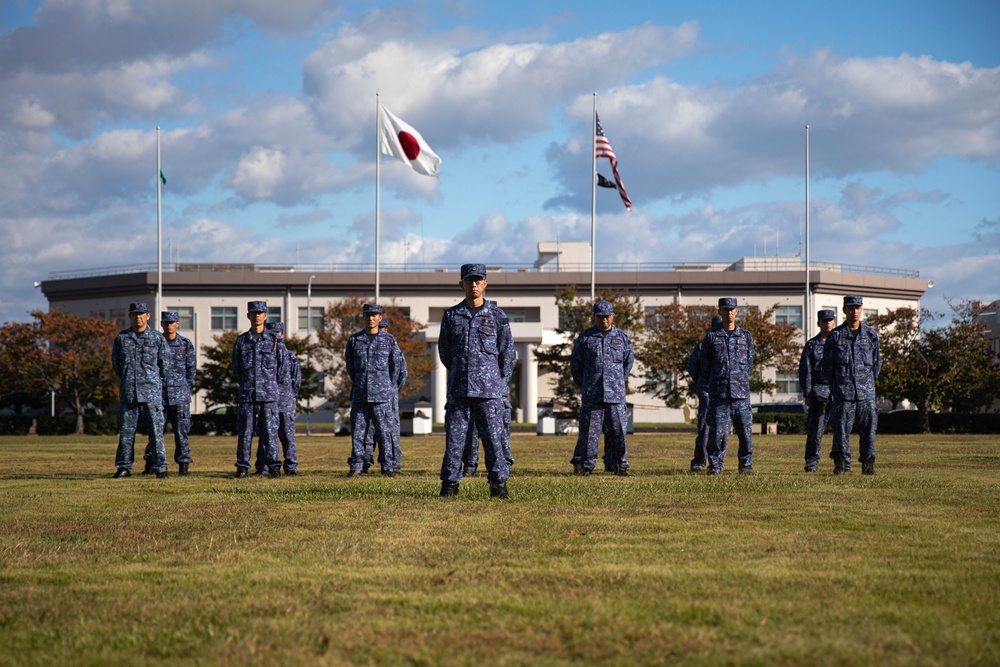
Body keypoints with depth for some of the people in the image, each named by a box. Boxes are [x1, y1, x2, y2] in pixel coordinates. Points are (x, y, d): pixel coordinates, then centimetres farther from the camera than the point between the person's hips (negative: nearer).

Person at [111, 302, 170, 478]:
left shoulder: (157, 338, 4)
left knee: (156, 430, -3)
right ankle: (124, 467, 9)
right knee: (126, 430, 3)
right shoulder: (121, 338, 8)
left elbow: (165, 365, 10)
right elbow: (116, 364, 19)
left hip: (152, 392, -2)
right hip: (128, 392, 2)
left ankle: (160, 467, 0)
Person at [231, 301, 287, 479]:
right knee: (245, 432, 2)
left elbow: (283, 368, 8)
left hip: (269, 395, -2)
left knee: (270, 431, -4)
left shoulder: (275, 340, 4)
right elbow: (236, 369, 15)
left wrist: (272, 386, 10)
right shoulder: (241, 341, 8)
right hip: (246, 395, 2)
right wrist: (246, 386, 13)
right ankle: (243, 468, 6)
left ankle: (273, 466, 0)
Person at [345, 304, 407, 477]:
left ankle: (388, 467, 3)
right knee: (358, 431, 2)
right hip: (359, 396, 2)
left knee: (385, 431, -3)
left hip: (382, 396, -2)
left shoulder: (388, 339, 5)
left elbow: (399, 365, 9)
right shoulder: (354, 340, 8)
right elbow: (350, 366, 16)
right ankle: (356, 467, 8)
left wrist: (390, 388, 10)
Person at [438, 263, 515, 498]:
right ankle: (450, 483, 8)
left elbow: (507, 351, 7)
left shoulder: (497, 315, 4)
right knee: (454, 436, 1)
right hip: (458, 389, 2)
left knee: (493, 436, -2)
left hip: (489, 389, -1)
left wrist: (501, 383, 4)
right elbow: (444, 351, 16)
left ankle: (498, 484, 3)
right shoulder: (451, 315, 8)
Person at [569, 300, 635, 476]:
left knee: (617, 430, 0)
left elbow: (628, 361, 20)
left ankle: (618, 465, 8)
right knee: (589, 430, -1)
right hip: (591, 395, -1)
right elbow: (575, 363, 12)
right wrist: (584, 385, 14)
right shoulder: (584, 338, 4)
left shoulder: (622, 338, 9)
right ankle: (583, 465, 6)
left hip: (616, 395, 1)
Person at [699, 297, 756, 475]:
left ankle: (746, 465, 8)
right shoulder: (711, 337, 6)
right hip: (718, 393, -1)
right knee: (717, 431, -4)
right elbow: (705, 366, 12)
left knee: (745, 429, -1)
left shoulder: (746, 336, 10)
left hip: (741, 393, 1)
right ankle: (715, 466, 4)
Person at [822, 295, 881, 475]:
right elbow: (827, 365, 7)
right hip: (843, 392, -1)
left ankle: (868, 464, 8)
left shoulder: (871, 334, 8)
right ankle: (841, 463, 6)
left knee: (868, 428, 0)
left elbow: (877, 361, 16)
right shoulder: (835, 335, 2)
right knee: (841, 428, -2)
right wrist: (836, 386, 9)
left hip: (866, 392, 1)